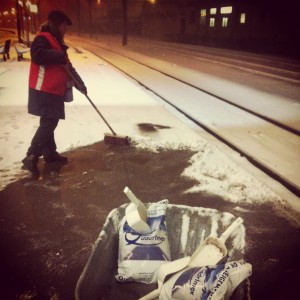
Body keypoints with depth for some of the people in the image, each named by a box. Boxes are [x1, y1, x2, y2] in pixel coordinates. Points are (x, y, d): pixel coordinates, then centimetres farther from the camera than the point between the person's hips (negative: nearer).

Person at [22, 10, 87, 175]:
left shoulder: (56, 42, 21)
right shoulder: (43, 39, -10)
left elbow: (67, 67, 24)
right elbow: (38, 54, -32)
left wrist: (79, 83, 18)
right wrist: (60, 56, -26)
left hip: (54, 92, 10)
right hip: (44, 92, -10)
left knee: (50, 122, 14)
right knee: (47, 124, -14)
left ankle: (50, 153, 24)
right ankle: (31, 157, -12)